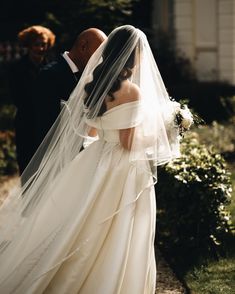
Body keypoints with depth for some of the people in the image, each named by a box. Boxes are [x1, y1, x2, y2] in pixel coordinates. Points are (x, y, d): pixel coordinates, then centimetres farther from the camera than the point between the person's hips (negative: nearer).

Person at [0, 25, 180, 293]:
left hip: (95, 160, 7)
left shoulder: (92, 82, 2)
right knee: (113, 244, 4)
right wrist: (160, 130, -3)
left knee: (82, 232, 18)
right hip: (122, 170, -7)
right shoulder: (132, 92, -19)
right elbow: (128, 143, -17)